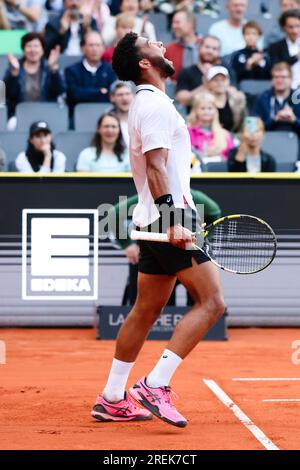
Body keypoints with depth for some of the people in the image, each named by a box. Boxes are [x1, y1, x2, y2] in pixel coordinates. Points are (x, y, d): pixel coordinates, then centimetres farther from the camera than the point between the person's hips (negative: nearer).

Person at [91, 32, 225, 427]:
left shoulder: (146, 103, 20)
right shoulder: (156, 104, -12)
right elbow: (156, 168, -21)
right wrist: (173, 221, -28)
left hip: (159, 222, 10)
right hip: (168, 218, -10)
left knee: (146, 311, 12)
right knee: (211, 302, -12)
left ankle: (111, 400, 15)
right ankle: (155, 385, -16)